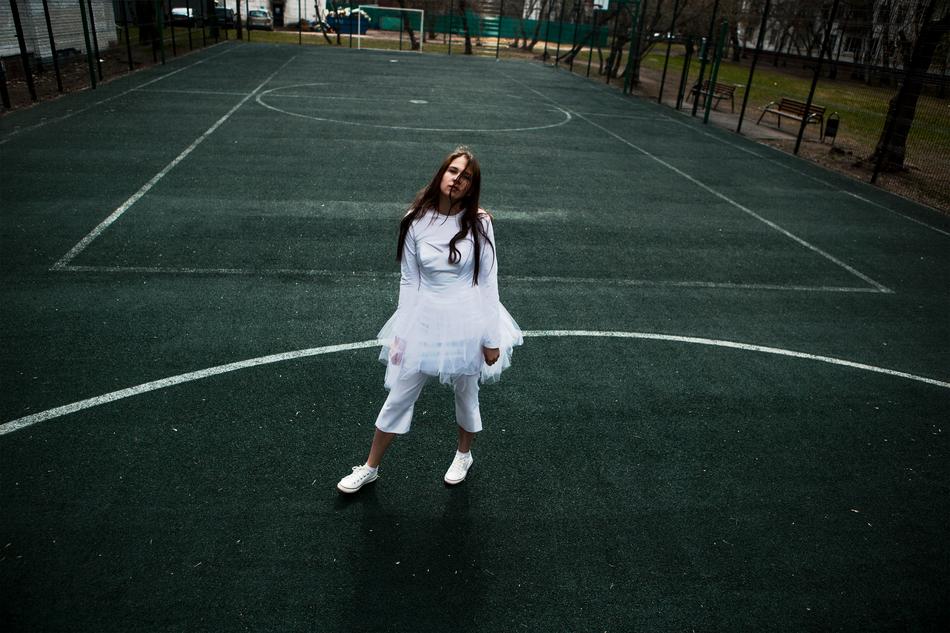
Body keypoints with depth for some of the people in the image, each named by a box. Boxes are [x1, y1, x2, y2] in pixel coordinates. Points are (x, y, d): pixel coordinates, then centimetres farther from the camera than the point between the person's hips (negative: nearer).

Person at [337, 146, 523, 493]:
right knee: (399, 397, 11)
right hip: (425, 320, 1)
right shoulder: (416, 221, -5)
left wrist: (492, 338, -5)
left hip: (468, 322, -1)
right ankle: (370, 468, 30)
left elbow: (488, 281, -5)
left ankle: (464, 455, 46)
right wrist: (402, 332, 0)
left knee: (466, 394, 18)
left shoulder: (479, 223, -9)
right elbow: (409, 280, 0)